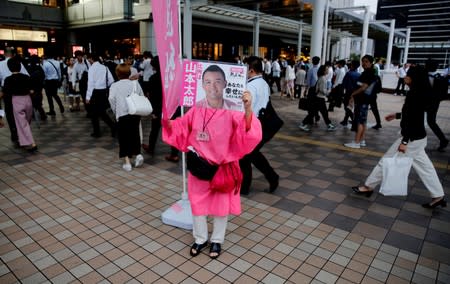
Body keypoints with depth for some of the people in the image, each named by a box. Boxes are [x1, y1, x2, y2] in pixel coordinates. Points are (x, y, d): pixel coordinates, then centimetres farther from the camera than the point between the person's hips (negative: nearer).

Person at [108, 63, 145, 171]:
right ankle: (138, 154, 5)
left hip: (122, 114, -2)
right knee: (135, 135, 20)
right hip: (136, 113, 2)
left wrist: (115, 111, 6)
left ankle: (127, 162, 6)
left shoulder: (114, 85, -1)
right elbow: (142, 97, 4)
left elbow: (112, 99, -8)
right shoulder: (135, 83, 5)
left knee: (124, 138, 6)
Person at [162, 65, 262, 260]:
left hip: (223, 167, -2)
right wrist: (166, 120, -17)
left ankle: (217, 240, 41)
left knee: (221, 205, 16)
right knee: (197, 204, 17)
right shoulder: (196, 109, -5)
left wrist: (248, 109, -45)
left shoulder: (232, 110, -15)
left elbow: (248, 131, -28)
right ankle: (200, 239, 42)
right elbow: (178, 129, 3)